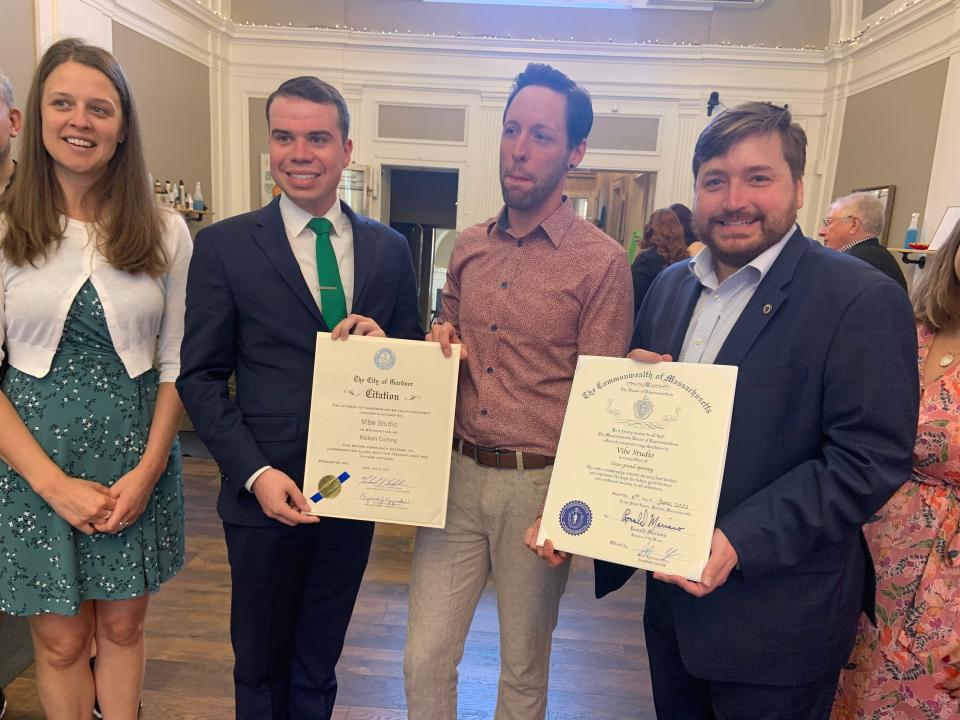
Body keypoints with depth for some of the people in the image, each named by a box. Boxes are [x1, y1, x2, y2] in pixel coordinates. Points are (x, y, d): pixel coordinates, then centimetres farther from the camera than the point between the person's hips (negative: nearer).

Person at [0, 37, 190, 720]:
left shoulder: (165, 232, -1)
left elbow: (176, 363, 1)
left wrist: (148, 470, -8)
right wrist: (57, 484, -13)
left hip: (139, 458, 1)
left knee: (123, 625, 16)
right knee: (61, 640, 13)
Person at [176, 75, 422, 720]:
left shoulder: (389, 248, 2)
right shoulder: (225, 245, -5)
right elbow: (201, 376, -5)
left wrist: (384, 344, -16)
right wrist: (255, 473, -15)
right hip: (267, 492, -2)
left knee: (319, 663, 22)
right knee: (261, 665, 20)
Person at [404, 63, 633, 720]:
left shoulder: (602, 261, -9)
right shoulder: (468, 246, 7)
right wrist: (442, 343, -3)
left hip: (538, 483, -4)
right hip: (457, 473, 4)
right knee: (424, 659, 11)